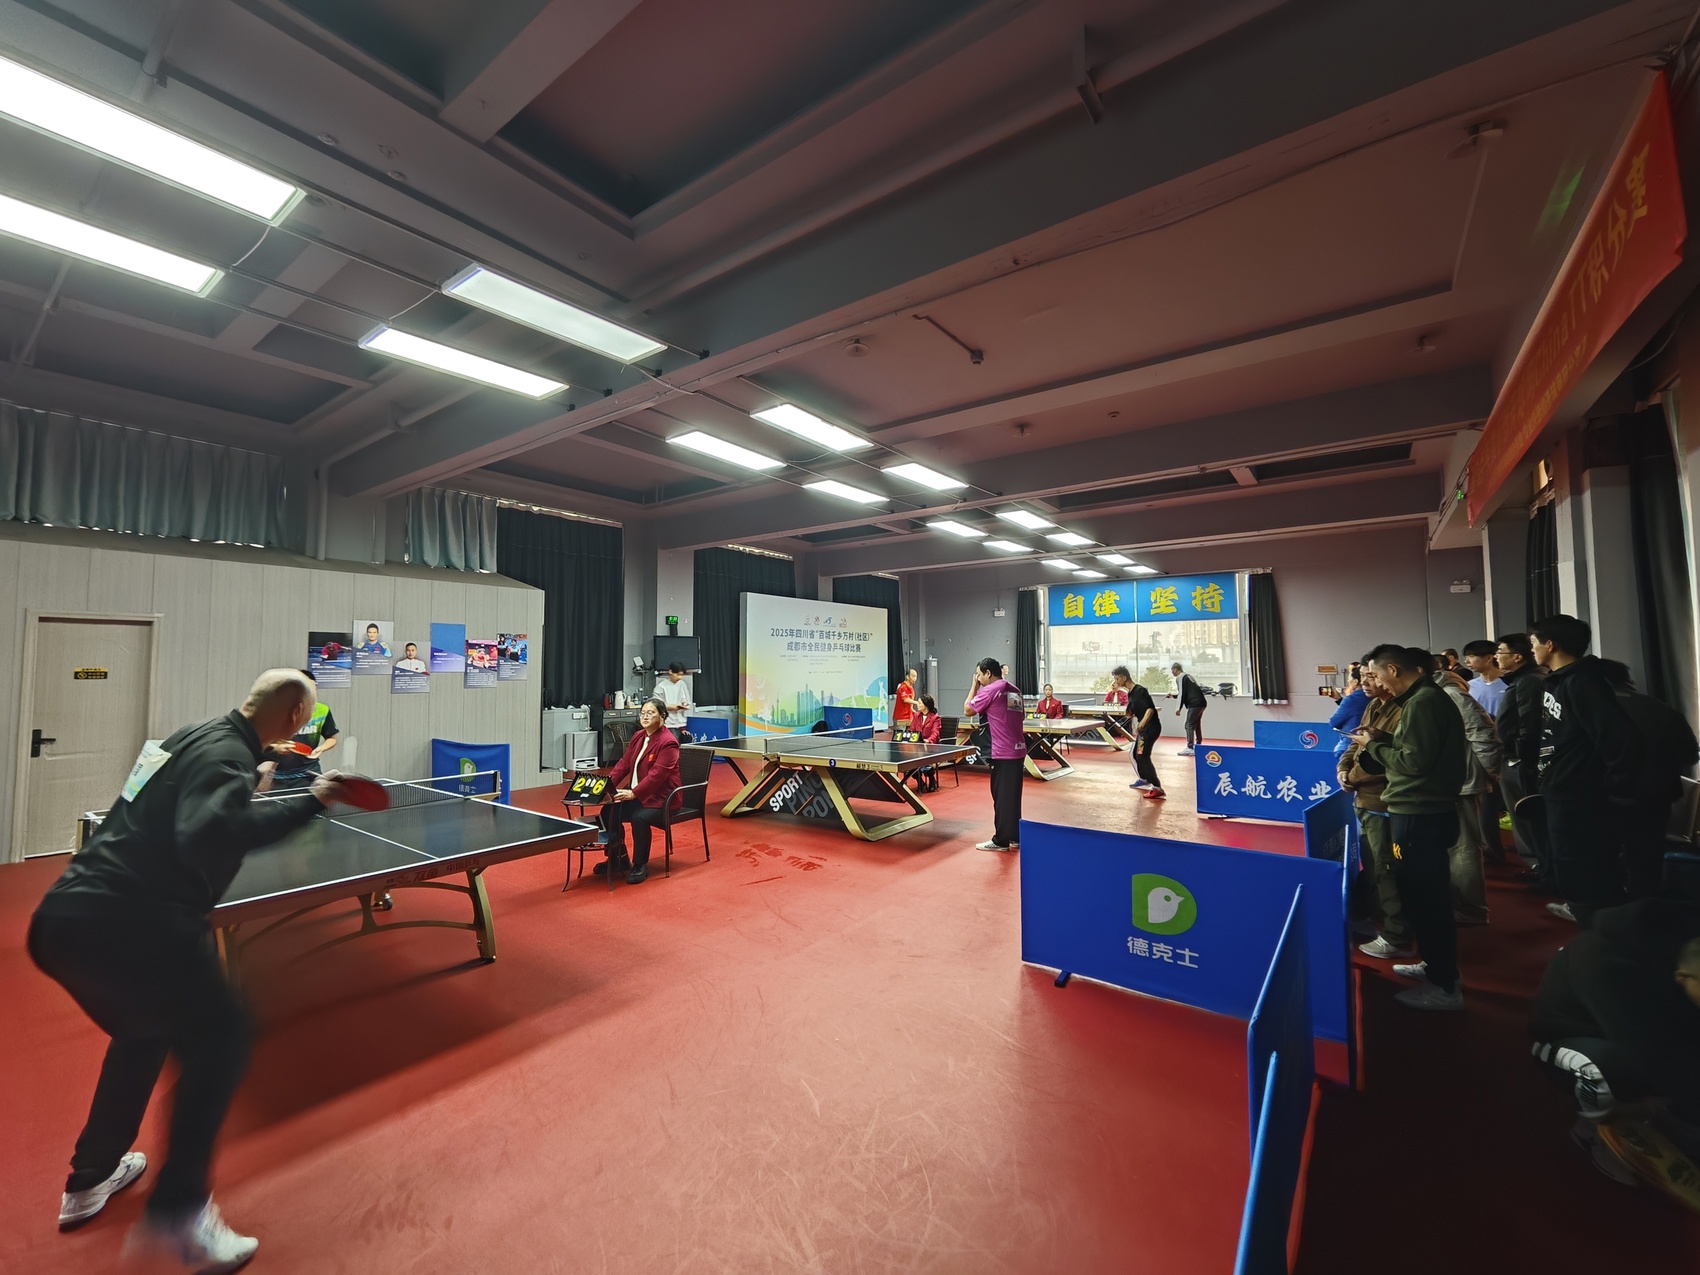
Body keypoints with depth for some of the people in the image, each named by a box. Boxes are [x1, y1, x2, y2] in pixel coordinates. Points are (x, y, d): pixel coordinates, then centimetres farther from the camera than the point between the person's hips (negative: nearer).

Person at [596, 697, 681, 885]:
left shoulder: (668, 743, -19)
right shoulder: (638, 736, 8)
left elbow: (656, 774, -27)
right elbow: (624, 763, 7)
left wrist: (633, 793, -34)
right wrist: (608, 783, -7)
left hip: (660, 798, -8)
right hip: (638, 795, 8)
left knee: (639, 818, -32)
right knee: (608, 811, -7)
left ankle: (640, 866, -9)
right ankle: (619, 859, 13)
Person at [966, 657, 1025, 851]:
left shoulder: (990, 690, -11)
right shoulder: (1015, 691, 13)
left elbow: (967, 711, -4)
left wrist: (975, 686, 3)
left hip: (1003, 753, -8)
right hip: (1018, 750, 8)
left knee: (1002, 797, 1)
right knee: (1013, 796, 15)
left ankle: (1001, 840, 9)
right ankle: (1014, 838, 23)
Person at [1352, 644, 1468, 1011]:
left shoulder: (1422, 702, -18)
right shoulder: (1427, 697, 13)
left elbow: (1415, 761, -22)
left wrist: (1373, 745, -10)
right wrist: (1383, 737, 7)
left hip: (1420, 816, -10)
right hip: (1426, 811, 11)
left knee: (1424, 897, -1)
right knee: (1427, 894, 20)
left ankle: (1444, 986, 9)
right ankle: (1436, 965, 33)